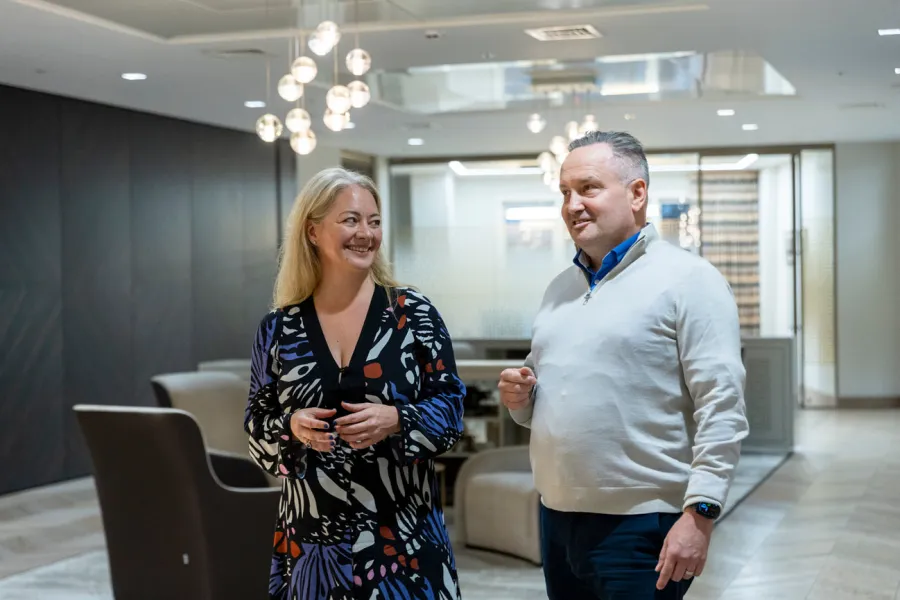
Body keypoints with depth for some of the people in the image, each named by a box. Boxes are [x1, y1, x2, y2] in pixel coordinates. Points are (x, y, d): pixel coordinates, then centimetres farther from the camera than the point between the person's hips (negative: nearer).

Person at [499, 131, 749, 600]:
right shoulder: (560, 288, 14)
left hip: (642, 526, -7)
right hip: (556, 516, 7)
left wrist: (700, 513, -20)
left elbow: (722, 407, -14)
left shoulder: (687, 280, -7)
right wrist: (520, 397, 2)